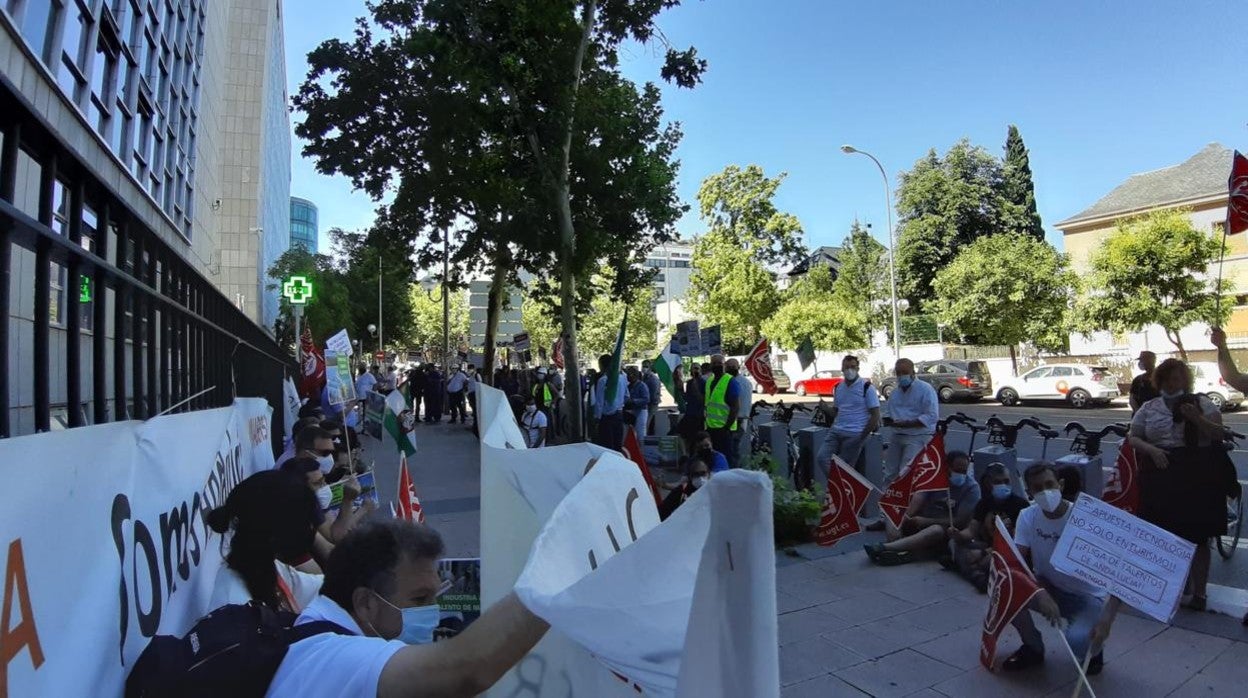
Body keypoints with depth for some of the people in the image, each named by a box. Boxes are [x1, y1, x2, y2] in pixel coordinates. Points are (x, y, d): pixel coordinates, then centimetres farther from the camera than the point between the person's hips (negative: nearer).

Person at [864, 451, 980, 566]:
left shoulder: (972, 487, -11)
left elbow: (960, 521, -16)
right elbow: (917, 501, -17)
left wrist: (926, 521, -21)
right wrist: (901, 522, -33)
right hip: (922, 522, 5)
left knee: (937, 530, -38)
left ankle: (883, 548, -48)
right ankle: (901, 551, -45)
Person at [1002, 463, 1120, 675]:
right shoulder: (1028, 516, -12)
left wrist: (1107, 617, -38)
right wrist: (1040, 594, -38)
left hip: (1086, 596, -3)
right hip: (1047, 588, 3)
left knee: (1078, 642, -33)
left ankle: (1094, 649, 9)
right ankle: (1033, 647, 2)